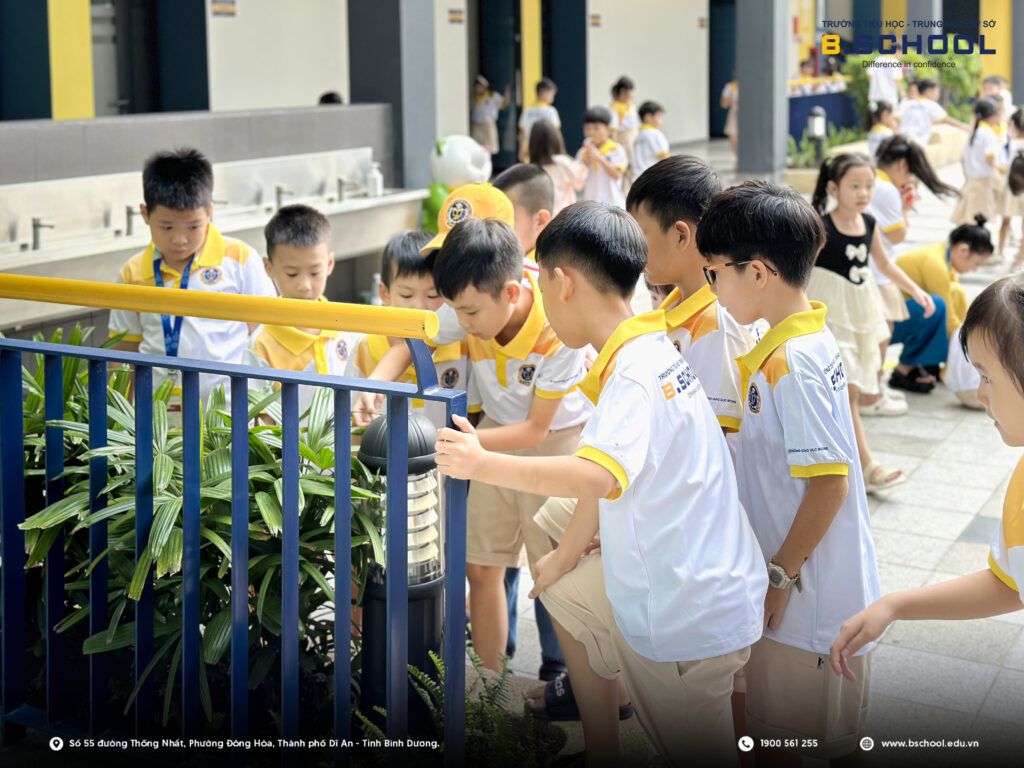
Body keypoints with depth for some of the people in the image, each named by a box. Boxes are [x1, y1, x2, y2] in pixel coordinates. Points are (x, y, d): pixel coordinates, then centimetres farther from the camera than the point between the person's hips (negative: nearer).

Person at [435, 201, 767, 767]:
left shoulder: (635, 375, -24)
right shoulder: (646, 352, 6)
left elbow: (596, 476, -40)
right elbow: (611, 468, 15)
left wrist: (482, 464, -33)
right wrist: (568, 553, 22)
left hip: (689, 615, -11)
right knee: (566, 594, 31)